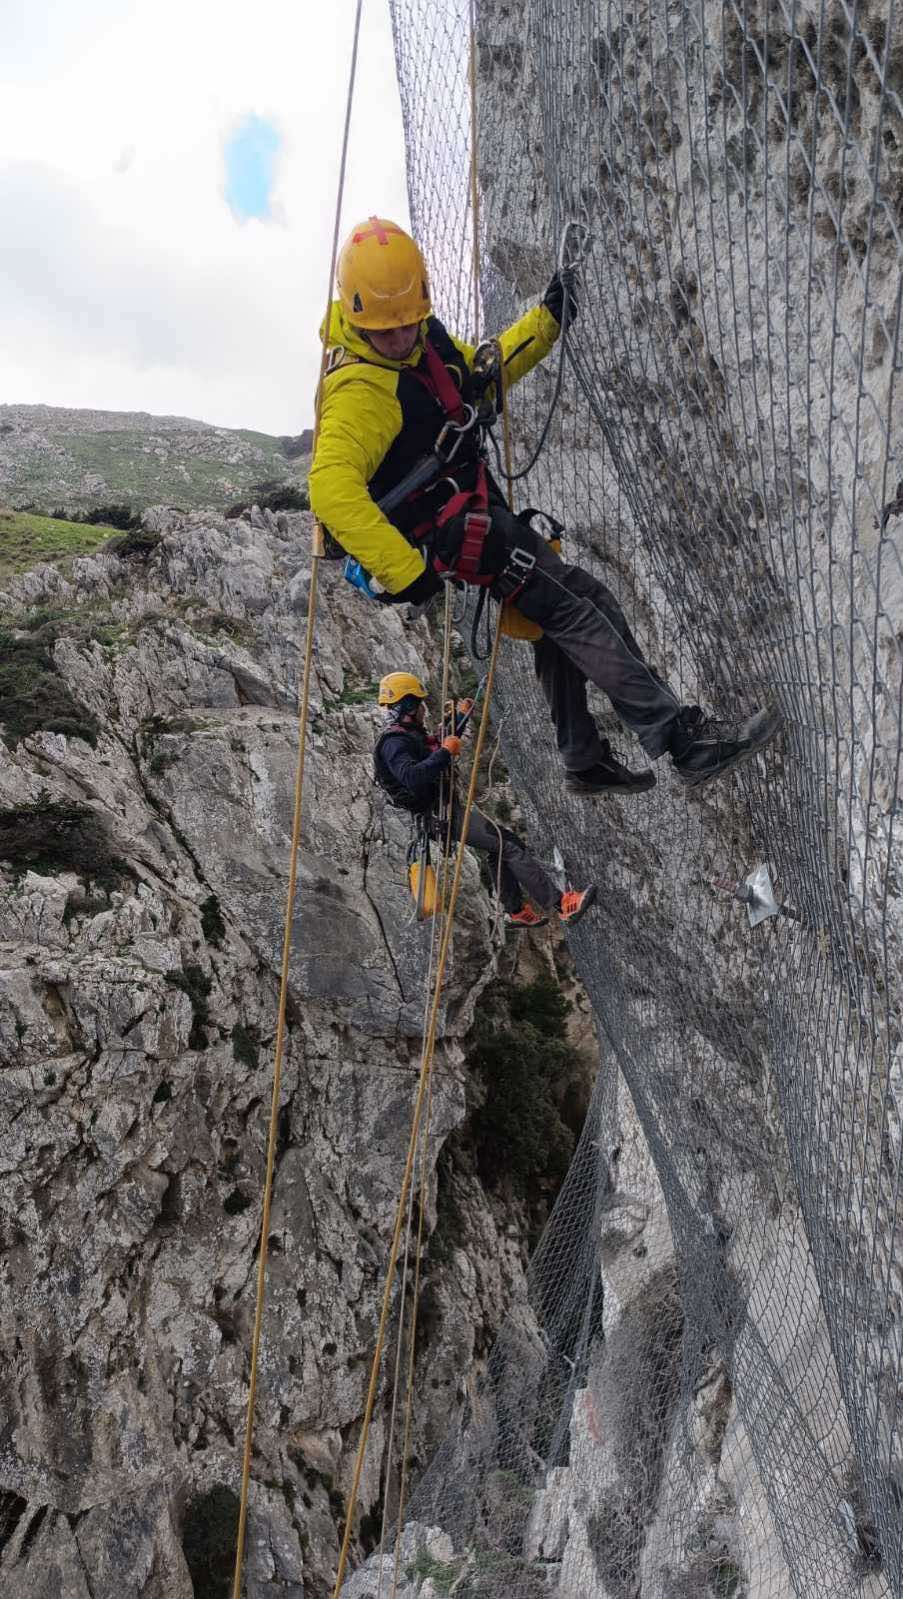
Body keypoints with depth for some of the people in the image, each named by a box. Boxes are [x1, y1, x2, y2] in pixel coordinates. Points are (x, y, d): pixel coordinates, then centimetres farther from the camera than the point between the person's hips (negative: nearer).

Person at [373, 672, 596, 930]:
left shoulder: (409, 735, 17)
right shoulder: (394, 742, -16)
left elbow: (444, 745, 37)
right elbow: (412, 778, -35)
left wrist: (460, 716, 33)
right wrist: (445, 752, -27)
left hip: (447, 809, 11)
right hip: (442, 815, -11)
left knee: (501, 844, 20)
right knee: (510, 847, -15)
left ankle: (516, 911, 25)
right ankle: (562, 905, -18)